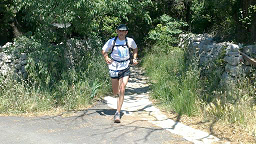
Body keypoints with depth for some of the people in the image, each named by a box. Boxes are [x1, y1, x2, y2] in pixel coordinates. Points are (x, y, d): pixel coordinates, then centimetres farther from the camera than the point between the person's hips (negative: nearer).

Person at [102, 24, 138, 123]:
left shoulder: (130, 41, -3)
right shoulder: (112, 41, -6)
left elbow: (135, 48, 18)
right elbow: (104, 50, 7)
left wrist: (134, 58, 5)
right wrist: (106, 58, -12)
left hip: (125, 69, 0)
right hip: (114, 68, 0)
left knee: (122, 90, -12)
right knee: (115, 93, 10)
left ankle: (118, 113, -5)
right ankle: (118, 93, 51)